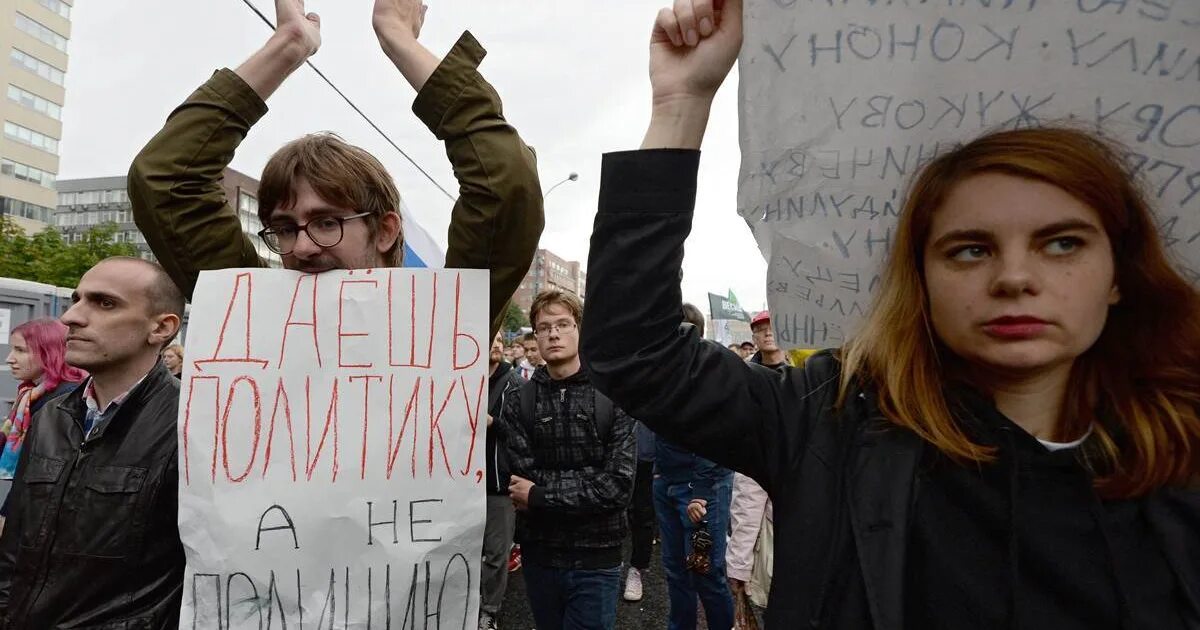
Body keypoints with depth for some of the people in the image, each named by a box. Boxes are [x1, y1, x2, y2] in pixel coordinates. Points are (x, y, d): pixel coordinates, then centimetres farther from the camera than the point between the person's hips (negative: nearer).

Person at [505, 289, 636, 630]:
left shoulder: (612, 397, -7)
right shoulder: (518, 402, -1)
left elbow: (619, 487, -15)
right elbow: (522, 479, -10)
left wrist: (541, 494, -15)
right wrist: (588, 486, -17)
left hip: (596, 559, -2)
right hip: (539, 555, 2)